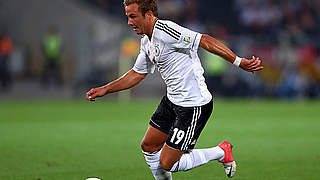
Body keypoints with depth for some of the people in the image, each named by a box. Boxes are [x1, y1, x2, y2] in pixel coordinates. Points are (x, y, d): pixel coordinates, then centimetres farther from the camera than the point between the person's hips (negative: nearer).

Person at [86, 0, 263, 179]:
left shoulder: (165, 30, -22)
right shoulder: (147, 42, 9)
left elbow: (205, 40, -27)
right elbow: (137, 74, 22)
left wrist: (239, 61, -33)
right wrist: (105, 89, 15)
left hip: (194, 105, -10)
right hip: (172, 101, 10)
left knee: (166, 164, -6)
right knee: (149, 147, 16)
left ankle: (221, 152, 11)